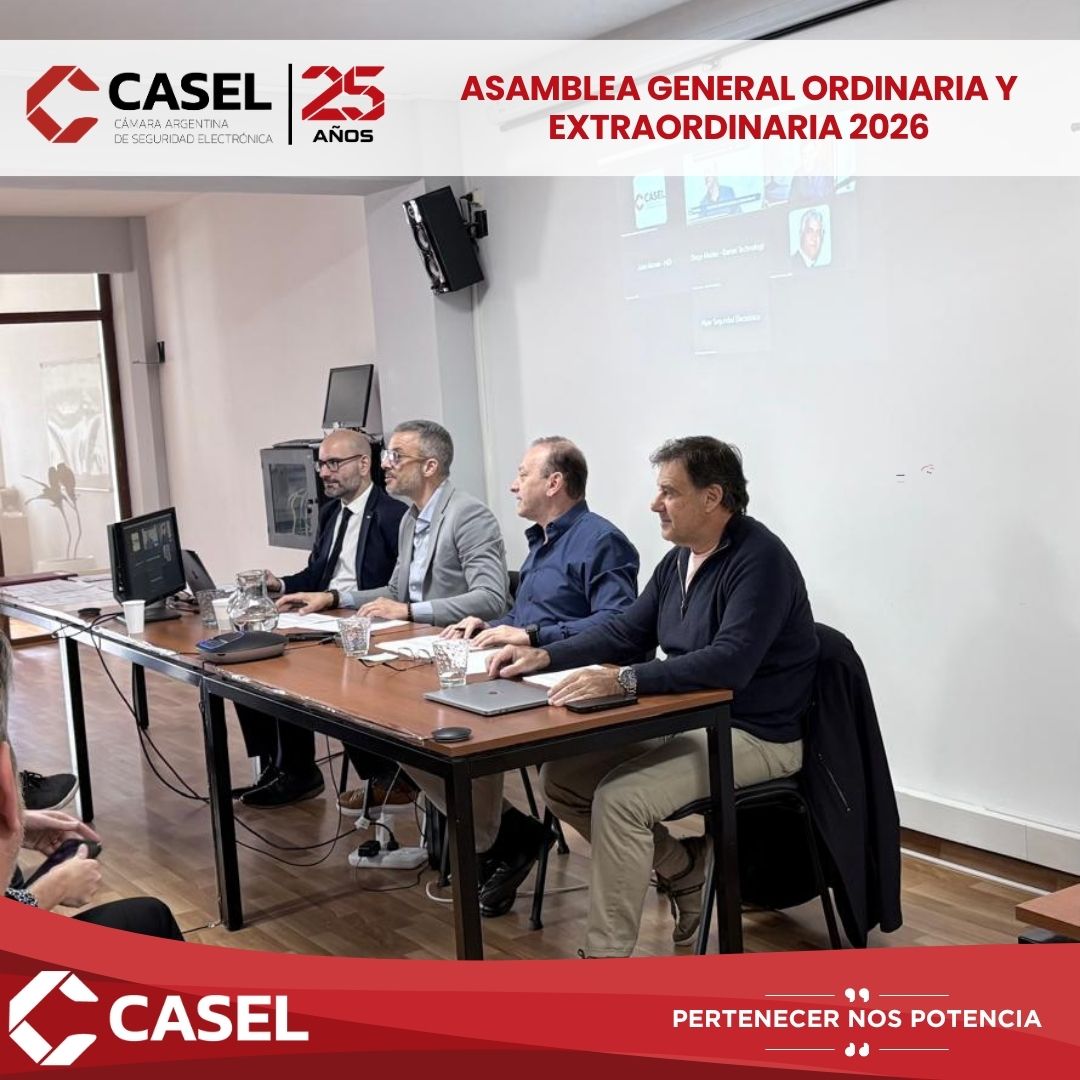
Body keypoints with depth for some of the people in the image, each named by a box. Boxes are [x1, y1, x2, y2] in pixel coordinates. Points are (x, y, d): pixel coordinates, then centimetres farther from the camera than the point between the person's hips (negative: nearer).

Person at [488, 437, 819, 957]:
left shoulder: (759, 560, -19)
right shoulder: (679, 559, 9)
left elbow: (730, 663, -31)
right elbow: (626, 631, 15)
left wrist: (623, 680, -38)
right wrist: (544, 655, 1)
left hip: (752, 735, -9)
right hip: (686, 722, 9)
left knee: (619, 798, -27)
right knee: (559, 777, 0)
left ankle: (605, 957, -14)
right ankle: (686, 868, 14)